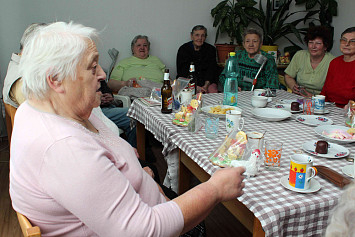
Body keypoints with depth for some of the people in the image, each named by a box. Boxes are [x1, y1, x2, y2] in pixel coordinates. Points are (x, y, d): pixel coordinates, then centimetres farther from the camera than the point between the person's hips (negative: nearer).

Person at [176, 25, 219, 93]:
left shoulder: (211, 49, 7)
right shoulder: (183, 49, 0)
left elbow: (211, 70, 3)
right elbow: (182, 73, -7)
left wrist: (206, 86, -16)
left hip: (207, 82, 2)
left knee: (213, 91, -28)